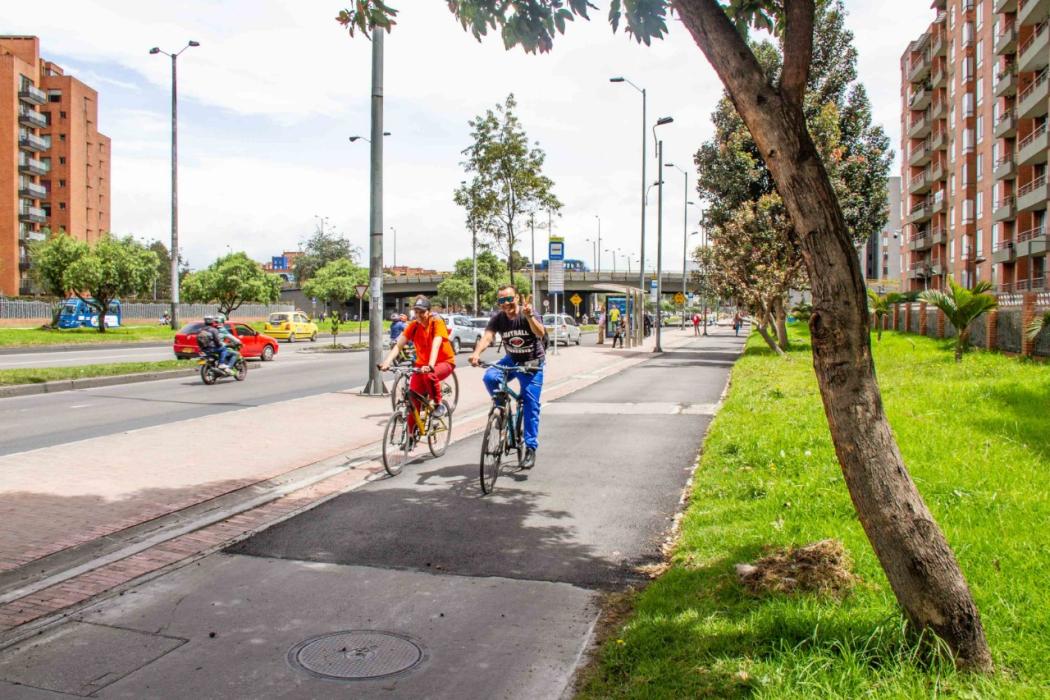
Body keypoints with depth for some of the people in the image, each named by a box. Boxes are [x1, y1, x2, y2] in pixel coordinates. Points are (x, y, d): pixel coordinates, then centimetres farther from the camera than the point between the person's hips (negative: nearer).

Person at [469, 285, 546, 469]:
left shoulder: (529, 315, -18)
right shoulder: (498, 319, -12)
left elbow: (541, 333, -35)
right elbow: (487, 337, -27)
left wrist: (529, 316, -53)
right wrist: (476, 353, -48)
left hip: (532, 363, -3)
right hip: (511, 360, 3)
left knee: (531, 405, -8)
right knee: (490, 377, -25)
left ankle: (531, 448, 2)